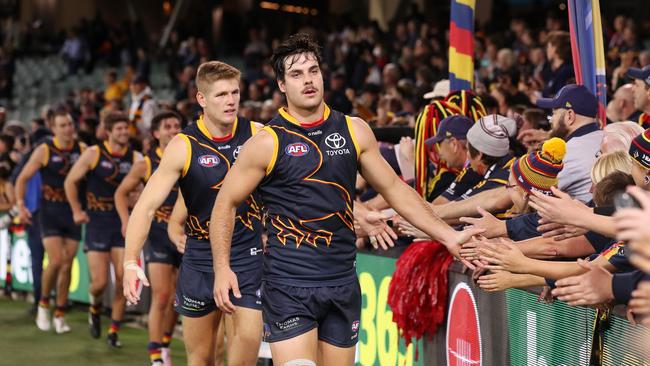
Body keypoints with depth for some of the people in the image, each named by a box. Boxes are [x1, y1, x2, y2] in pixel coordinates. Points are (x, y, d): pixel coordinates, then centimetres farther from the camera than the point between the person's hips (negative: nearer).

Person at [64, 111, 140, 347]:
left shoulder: (134, 157, 1)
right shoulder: (93, 154, -3)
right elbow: (70, 181, 6)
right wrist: (77, 211, 2)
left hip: (123, 223, 1)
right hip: (97, 222, -1)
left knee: (123, 280, -5)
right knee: (100, 281, -5)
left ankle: (114, 331, 9)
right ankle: (95, 307, 31)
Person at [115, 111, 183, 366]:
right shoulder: (145, 165, -1)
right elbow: (121, 193, 9)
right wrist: (126, 221, -5)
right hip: (158, 236, -3)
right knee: (161, 296, -12)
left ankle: (164, 343, 30)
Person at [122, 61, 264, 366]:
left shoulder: (257, 135, -4)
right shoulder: (183, 147, -10)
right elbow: (146, 205, -13)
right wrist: (130, 262, -25)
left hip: (249, 256, 0)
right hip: (200, 257, 0)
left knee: (248, 341, -16)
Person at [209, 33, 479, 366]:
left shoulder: (354, 131, 6)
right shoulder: (267, 142, -4)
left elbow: (393, 188, 12)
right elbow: (227, 203, 2)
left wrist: (448, 236, 5)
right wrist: (222, 268, -9)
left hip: (343, 285, 4)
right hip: (287, 287, -4)